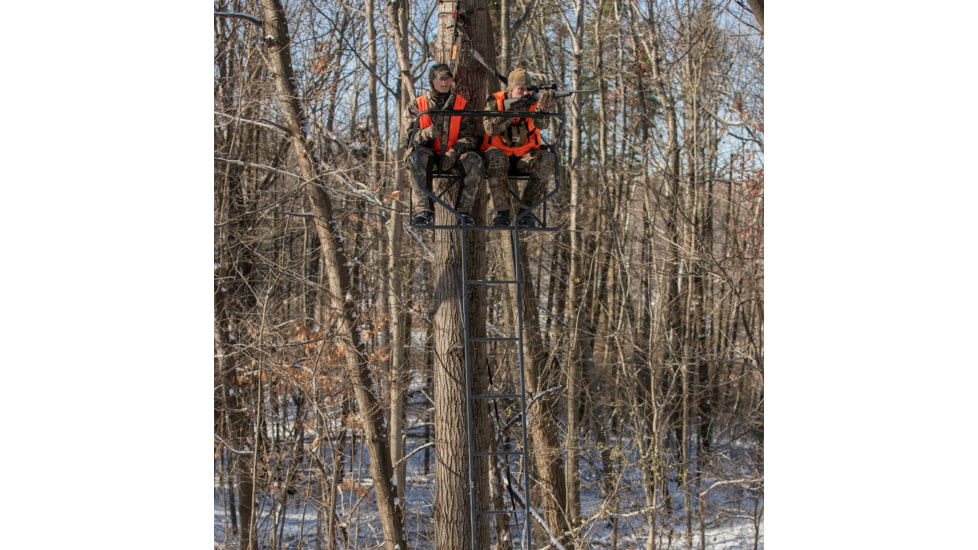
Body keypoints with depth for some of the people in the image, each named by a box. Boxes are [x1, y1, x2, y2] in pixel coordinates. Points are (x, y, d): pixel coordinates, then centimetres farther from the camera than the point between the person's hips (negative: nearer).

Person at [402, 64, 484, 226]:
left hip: (453, 158, 1)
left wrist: (454, 152, -19)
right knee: (419, 154, -36)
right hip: (430, 154, -1)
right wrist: (427, 134, -26)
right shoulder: (417, 106, 10)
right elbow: (409, 134, -2)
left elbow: (471, 136, 0)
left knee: (473, 160, -31)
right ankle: (423, 211, -41)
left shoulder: (463, 106, 10)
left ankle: (464, 211, -27)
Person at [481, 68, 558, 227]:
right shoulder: (495, 102, -4)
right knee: (495, 157, -37)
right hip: (500, 153, -2)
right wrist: (511, 110, -30)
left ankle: (524, 210, -21)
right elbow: (491, 129, -20)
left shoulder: (533, 102, 0)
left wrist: (543, 109, -44)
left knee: (547, 159, -26)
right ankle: (502, 212, -31)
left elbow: (542, 124, -21)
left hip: (524, 157, 2)